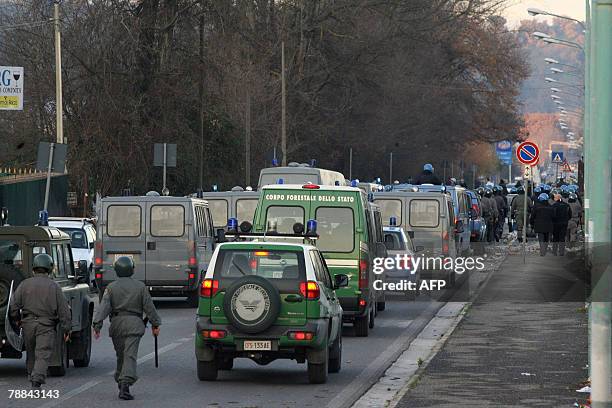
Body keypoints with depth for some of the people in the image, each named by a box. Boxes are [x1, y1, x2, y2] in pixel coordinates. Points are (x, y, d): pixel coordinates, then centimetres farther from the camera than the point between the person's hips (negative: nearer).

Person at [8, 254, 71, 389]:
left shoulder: (25, 284, 2)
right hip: (47, 326, -3)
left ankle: (33, 380, 28)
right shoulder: (54, 286, -3)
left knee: (31, 354, 18)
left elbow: (13, 306, 1)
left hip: (28, 324, 3)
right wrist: (66, 329, 2)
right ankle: (37, 381, -23)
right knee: (43, 355, -7)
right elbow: (63, 309, -3)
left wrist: (17, 319, 19)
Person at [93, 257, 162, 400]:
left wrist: (97, 325, -11)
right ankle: (125, 384, -26)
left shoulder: (111, 287, 1)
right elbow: (149, 307, 5)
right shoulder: (140, 286, 2)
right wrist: (155, 324, 14)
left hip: (117, 324, 2)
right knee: (130, 356, -11)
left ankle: (120, 383, 26)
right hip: (134, 323, -2)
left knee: (120, 356, 17)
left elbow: (103, 307, -8)